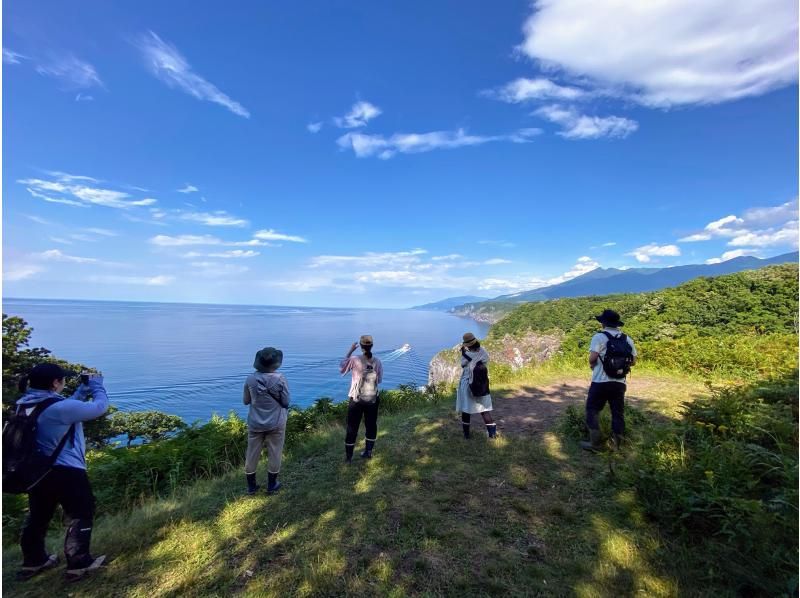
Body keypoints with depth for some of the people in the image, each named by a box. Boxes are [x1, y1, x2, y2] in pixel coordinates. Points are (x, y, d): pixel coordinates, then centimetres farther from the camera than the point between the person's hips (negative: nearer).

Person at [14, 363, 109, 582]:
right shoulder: (60, 407, -26)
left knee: (37, 516, 24)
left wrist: (84, 389, 9)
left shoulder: (25, 405, 2)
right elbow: (100, 407, -16)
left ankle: (33, 561, 38)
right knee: (80, 515, 5)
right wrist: (96, 385, -2)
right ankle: (78, 564, 12)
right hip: (66, 471, -9)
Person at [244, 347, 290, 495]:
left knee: (252, 454, 17)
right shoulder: (280, 379, -18)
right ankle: (271, 485, 27)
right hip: (276, 424, -2)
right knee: (274, 454, 14)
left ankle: (251, 486, 31)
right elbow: (286, 402, -11)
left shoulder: (250, 379, -10)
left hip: (255, 423, 3)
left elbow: (246, 401, 1)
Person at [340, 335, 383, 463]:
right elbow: (379, 380, 4)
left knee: (352, 428, 10)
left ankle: (348, 457, 18)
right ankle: (368, 452, 32)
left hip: (356, 400, -2)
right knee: (371, 425, 19)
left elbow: (341, 369, 2)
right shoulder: (377, 362, -7)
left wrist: (350, 351, 1)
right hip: (372, 400, 2)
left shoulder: (354, 360, -16)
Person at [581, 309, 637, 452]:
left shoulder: (599, 337, -12)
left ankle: (595, 443, 5)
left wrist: (592, 365, 1)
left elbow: (592, 358, -20)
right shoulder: (627, 339, 6)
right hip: (619, 383, 5)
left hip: (601, 382, -5)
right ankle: (617, 444, 20)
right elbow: (633, 361, 8)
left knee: (592, 410, 6)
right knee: (618, 413, 14)